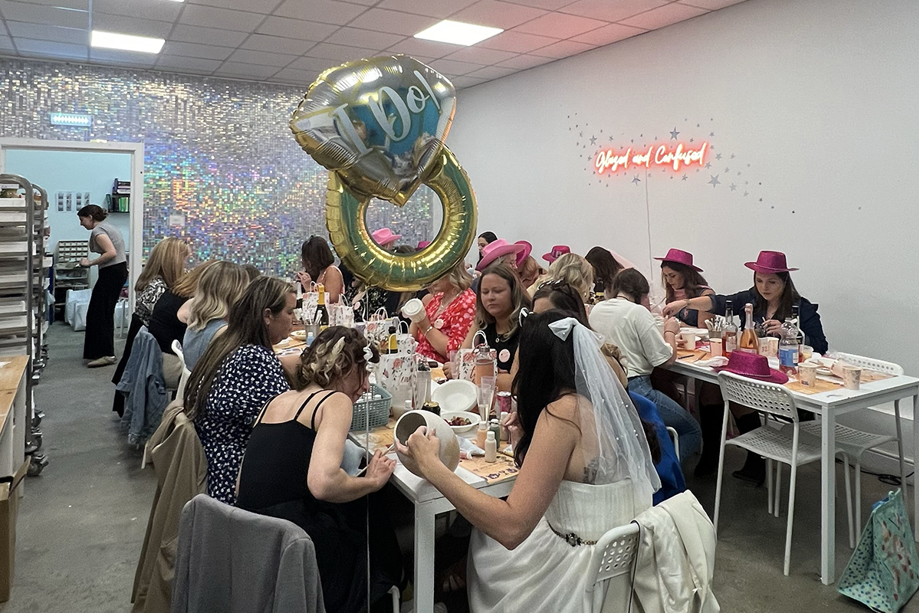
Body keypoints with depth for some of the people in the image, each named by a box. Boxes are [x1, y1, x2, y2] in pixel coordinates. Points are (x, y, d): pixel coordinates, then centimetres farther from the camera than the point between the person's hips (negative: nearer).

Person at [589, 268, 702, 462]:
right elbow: (667, 358, -7)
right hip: (633, 388, -8)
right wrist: (670, 331, 10)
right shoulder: (638, 312, -10)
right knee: (692, 431, 9)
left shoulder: (595, 310, 10)